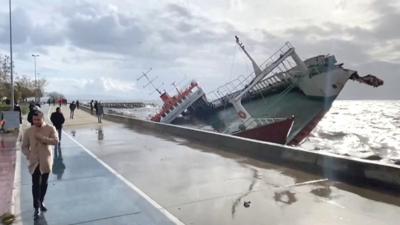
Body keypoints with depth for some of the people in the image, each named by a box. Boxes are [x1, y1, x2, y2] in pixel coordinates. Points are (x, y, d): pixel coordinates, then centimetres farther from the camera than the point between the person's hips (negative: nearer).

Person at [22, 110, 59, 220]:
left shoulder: (50, 128, -6)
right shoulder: (28, 131, -1)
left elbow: (56, 141, -20)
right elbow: (24, 146, 6)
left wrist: (42, 138, -27)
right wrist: (28, 155, -10)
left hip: (46, 161, 0)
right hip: (34, 162, 0)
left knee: (44, 183, 14)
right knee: (35, 184, -5)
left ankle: (41, 202, 35)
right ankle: (36, 208, 2)